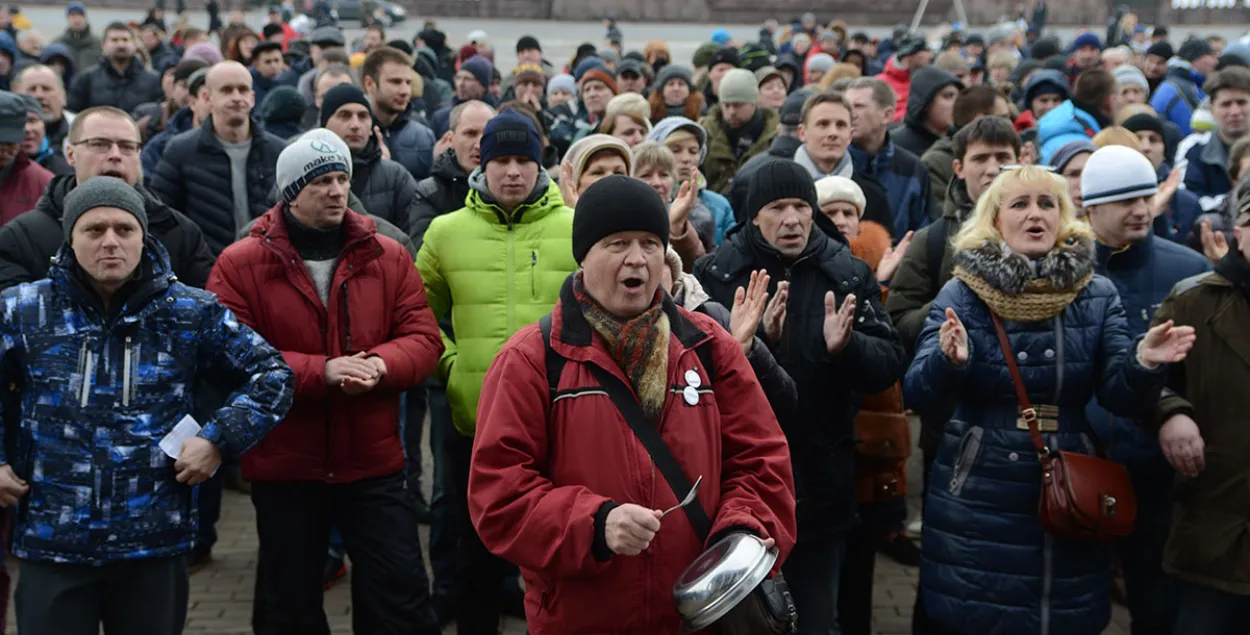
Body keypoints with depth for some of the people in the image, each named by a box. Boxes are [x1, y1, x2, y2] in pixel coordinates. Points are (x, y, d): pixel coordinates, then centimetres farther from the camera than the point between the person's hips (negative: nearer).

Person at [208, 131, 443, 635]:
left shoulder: (388, 256, 3)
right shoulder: (240, 264, -6)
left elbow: (423, 339, 1)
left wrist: (380, 365, -21)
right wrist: (320, 370, -23)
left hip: (374, 463, 1)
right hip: (283, 467, -1)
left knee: (401, 593, 5)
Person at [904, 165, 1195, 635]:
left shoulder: (1097, 296, 2)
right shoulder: (962, 293, -4)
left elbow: (1120, 396, -3)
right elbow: (917, 394, -11)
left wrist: (1144, 365, -24)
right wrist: (949, 361, -32)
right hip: (978, 500, -2)